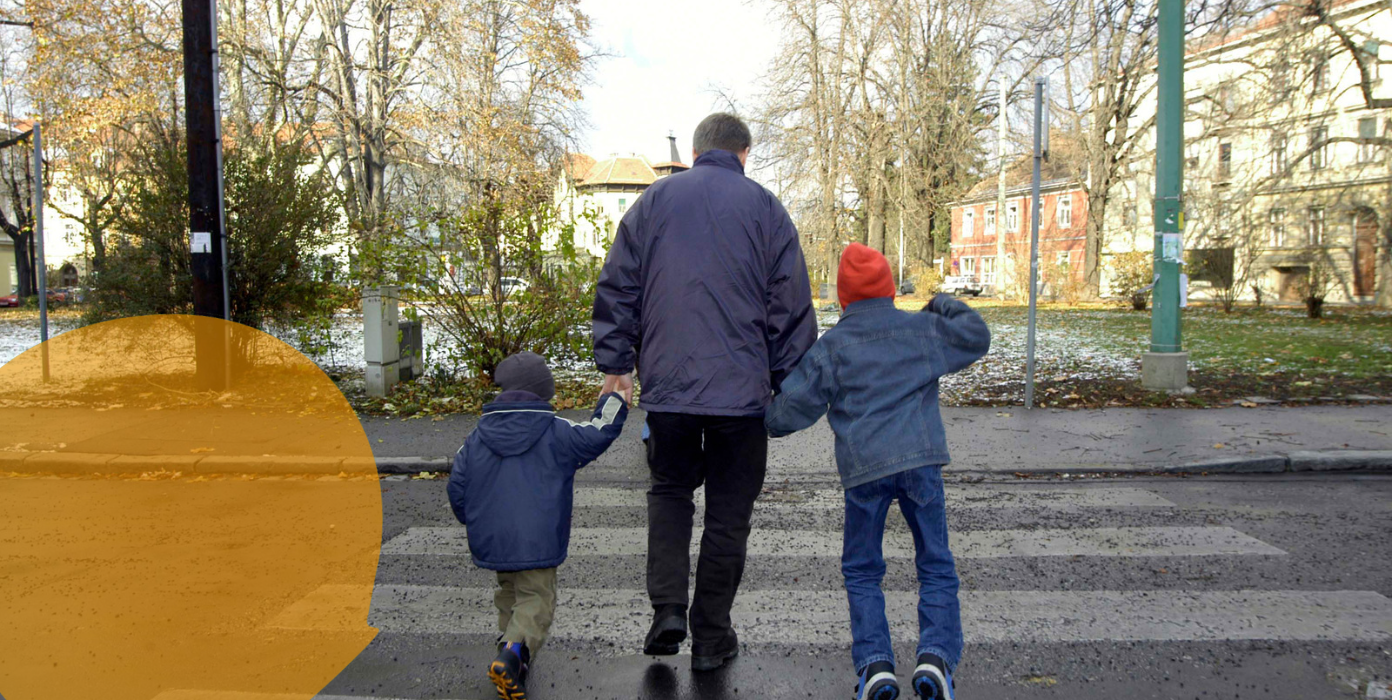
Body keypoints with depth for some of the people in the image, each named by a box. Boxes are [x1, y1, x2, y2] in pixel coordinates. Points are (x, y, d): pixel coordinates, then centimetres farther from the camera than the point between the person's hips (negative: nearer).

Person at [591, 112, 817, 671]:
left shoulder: (653, 201, 8)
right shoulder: (765, 208, 4)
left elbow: (617, 288, 7)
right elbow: (792, 304, 2)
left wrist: (614, 363, 12)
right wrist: (789, 383, 7)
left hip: (667, 384, 1)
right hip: (741, 390, -1)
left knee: (669, 491, 20)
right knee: (728, 513, 10)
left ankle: (668, 608, 5)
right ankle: (711, 638, 17)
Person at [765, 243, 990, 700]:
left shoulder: (832, 346, 3)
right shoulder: (923, 329, 9)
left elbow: (791, 407, 2)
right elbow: (978, 338, 24)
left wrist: (771, 423, 23)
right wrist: (947, 307, 36)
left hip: (863, 469, -1)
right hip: (921, 461, 1)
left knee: (861, 570, 14)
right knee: (936, 566, 13)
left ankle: (874, 662, 0)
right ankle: (937, 654, -5)